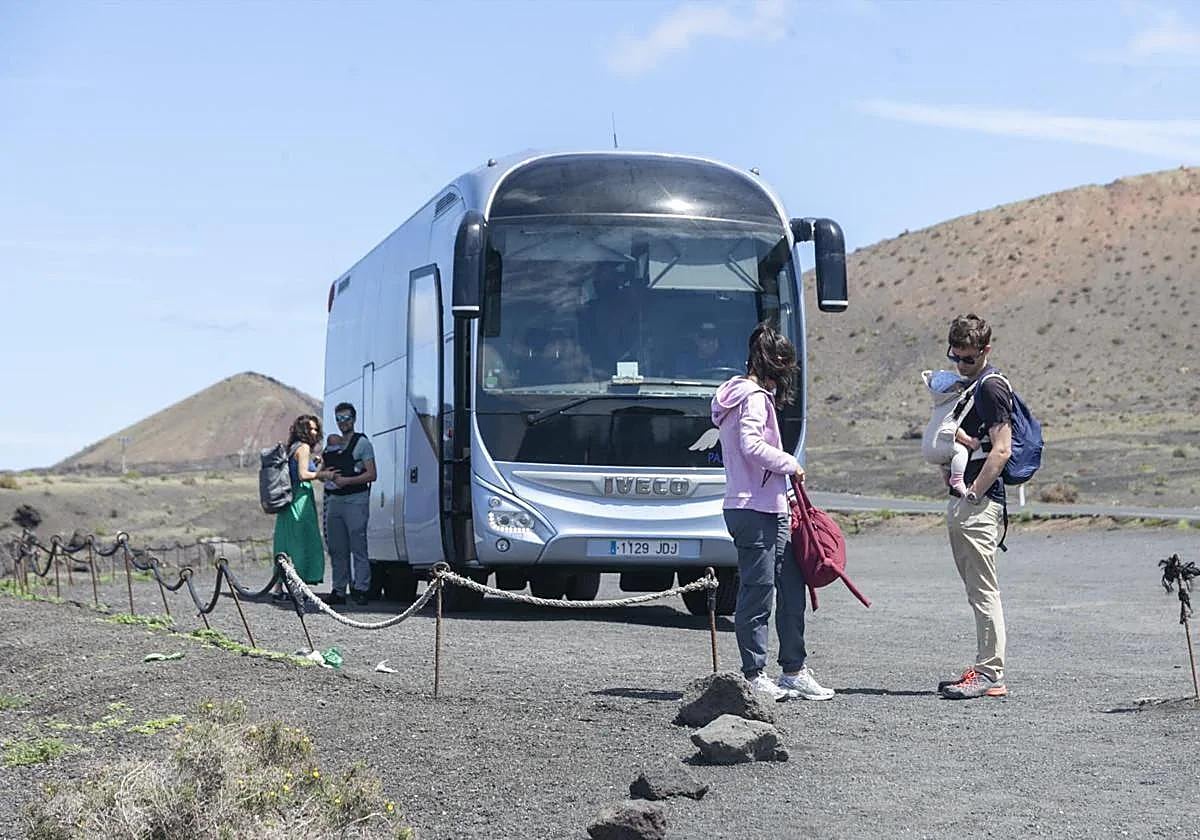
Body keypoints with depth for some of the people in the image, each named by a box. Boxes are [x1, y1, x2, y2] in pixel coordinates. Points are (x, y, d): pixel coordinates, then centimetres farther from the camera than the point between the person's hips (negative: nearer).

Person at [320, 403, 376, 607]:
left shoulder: (362, 443, 1)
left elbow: (371, 475, -7)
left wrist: (346, 480, -15)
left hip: (355, 500, -7)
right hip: (334, 500, 7)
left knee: (358, 547, -9)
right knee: (337, 550, 7)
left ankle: (361, 589, -9)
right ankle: (338, 590, 11)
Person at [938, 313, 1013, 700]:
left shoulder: (991, 388, -11)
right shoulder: (965, 386, 19)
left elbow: (1001, 450, -17)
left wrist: (972, 495, -18)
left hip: (979, 504, -10)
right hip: (962, 501, 10)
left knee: (984, 592, -8)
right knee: (977, 593, 12)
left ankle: (990, 675, -7)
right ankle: (984, 669, 17)